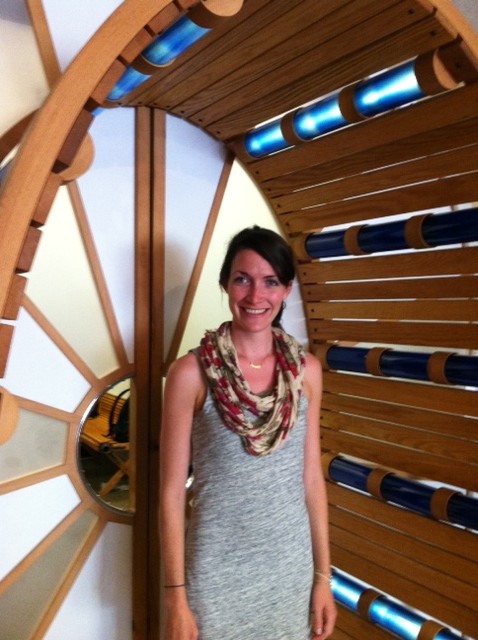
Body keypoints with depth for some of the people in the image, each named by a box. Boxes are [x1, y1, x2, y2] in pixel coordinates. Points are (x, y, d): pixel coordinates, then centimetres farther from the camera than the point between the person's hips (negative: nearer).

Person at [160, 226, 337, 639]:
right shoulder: (191, 373, -15)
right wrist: (175, 597, -8)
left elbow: (311, 478, 2)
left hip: (292, 566, 3)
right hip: (217, 569, -3)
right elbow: (172, 492, -10)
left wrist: (323, 576, 5)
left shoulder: (306, 370, -4)